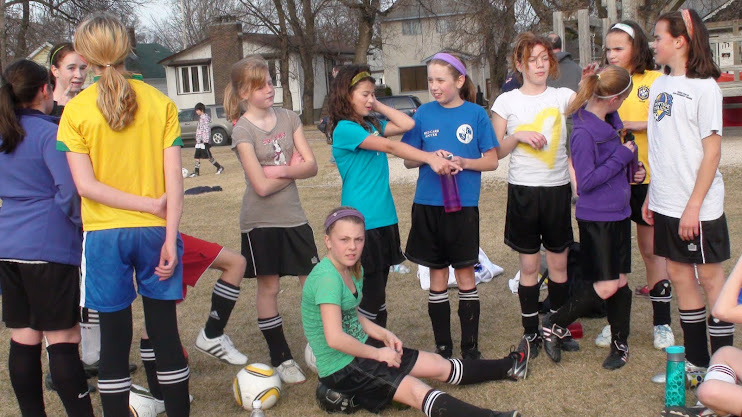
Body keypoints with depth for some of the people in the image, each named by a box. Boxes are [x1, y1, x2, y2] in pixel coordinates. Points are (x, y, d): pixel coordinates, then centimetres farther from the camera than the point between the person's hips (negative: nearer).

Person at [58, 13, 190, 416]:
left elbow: (86, 185, -11)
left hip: (105, 234, -1)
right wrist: (169, 237, -6)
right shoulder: (161, 103, -2)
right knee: (164, 330, 11)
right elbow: (174, 181, -7)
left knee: (114, 336, 8)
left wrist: (152, 205, -9)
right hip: (155, 231, 1)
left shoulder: (76, 110, -5)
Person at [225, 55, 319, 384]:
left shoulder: (288, 118, 4)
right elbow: (262, 186, -18)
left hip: (293, 215, 4)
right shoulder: (243, 130, -10)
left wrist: (280, 170, -19)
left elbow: (311, 166, -4)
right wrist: (294, 170, -5)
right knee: (269, 287, 6)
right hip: (260, 221, -4)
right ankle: (281, 359, 19)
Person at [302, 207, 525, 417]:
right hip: (341, 369, -9)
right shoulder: (327, 277, -25)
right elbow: (335, 338, -30)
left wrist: (384, 335, 1)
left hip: (359, 349, 9)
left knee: (439, 365, 15)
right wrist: (378, 353, -17)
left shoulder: (354, 270, 5)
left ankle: (508, 367, 29)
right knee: (416, 390, -24)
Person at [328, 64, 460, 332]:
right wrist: (430, 158, -29)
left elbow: (408, 125, 7)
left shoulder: (372, 124, 14)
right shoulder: (345, 129, -12)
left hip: (384, 218, 8)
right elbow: (389, 147, -22)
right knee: (372, 296, -5)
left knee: (378, 292, 14)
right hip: (363, 223, -8)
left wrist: (378, 107, 8)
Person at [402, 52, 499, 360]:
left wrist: (463, 162, -17)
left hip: (464, 206, -2)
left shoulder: (475, 114, -1)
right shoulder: (424, 113, 3)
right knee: (437, 276, 9)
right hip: (428, 204, 2)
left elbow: (492, 161, 1)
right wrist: (429, 157, -13)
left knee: (465, 274, 5)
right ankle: (442, 347, 20)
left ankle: (470, 347, 16)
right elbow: (408, 160, 7)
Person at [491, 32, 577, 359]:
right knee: (529, 265, 5)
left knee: (558, 263, 9)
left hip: (558, 189, 1)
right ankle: (530, 332, 17)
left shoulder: (563, 96, 5)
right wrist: (520, 135, -13)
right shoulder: (507, 102, 2)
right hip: (523, 190, -1)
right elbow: (497, 152, 2)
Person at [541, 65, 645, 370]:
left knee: (620, 282, 12)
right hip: (596, 217, -8)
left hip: (619, 213, 8)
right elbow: (586, 182, -21)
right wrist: (622, 156, -17)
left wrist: (633, 171, 2)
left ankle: (620, 344, 25)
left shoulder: (612, 121, 6)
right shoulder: (584, 133, -20)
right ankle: (554, 324, 11)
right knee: (607, 286, -7)